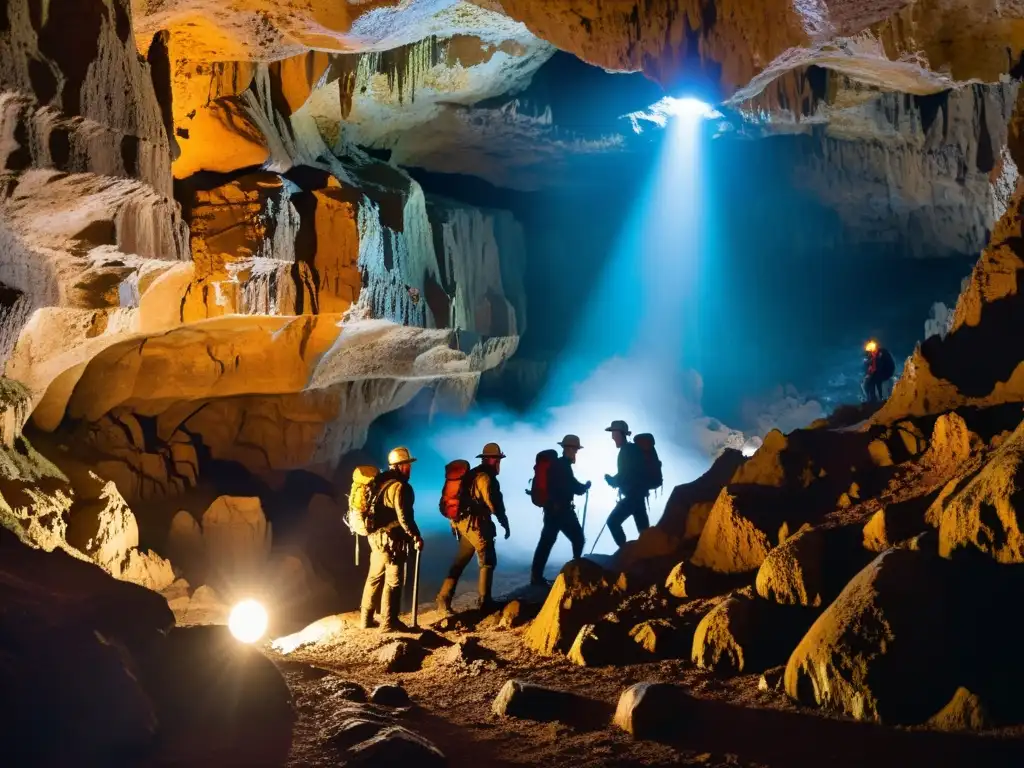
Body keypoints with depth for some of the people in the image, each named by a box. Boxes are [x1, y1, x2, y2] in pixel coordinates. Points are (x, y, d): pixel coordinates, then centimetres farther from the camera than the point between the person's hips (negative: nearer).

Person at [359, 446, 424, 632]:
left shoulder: (380, 482, 11)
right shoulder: (399, 487, -16)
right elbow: (404, 517, -21)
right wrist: (416, 537, -11)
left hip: (376, 535, 9)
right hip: (391, 540, -9)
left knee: (375, 577, 17)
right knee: (393, 581, -3)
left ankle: (366, 618, 23)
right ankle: (389, 622, -1)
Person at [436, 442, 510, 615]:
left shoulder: (473, 474, 16)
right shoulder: (485, 477, -13)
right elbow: (493, 504, -16)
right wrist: (505, 523, -4)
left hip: (464, 521, 9)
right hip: (476, 523, -9)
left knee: (460, 561, 11)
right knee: (488, 561, 2)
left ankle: (444, 600, 6)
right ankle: (485, 601, 5)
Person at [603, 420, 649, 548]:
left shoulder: (627, 451, -15)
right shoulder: (630, 449, 13)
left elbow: (625, 475, -19)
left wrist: (611, 480, -3)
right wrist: (614, 480, 12)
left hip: (632, 494, -9)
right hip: (637, 493, 9)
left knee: (613, 521, -6)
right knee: (643, 526, 9)